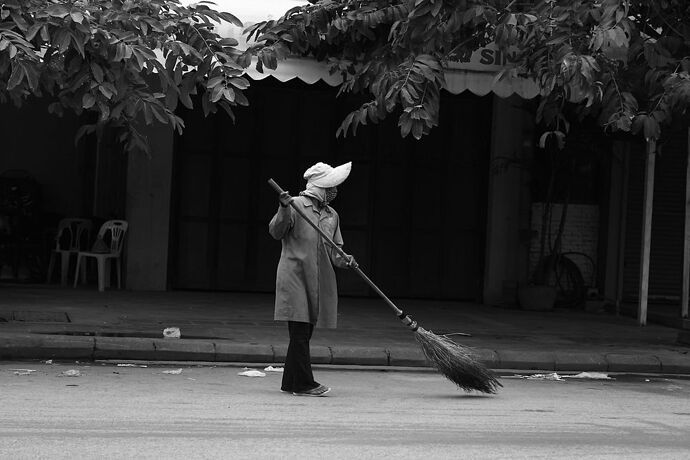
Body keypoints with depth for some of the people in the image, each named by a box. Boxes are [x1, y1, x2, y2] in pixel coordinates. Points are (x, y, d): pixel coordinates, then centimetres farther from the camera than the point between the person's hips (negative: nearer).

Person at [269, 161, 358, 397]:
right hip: (295, 277, -7)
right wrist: (284, 210, -26)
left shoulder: (332, 215, 16)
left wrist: (344, 260, -5)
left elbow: (334, 250, 16)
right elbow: (276, 232, -10)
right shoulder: (297, 205, -3)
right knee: (300, 332, -9)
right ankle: (303, 384, -9)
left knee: (303, 334, 10)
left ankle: (290, 382, 18)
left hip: (319, 280, 7)